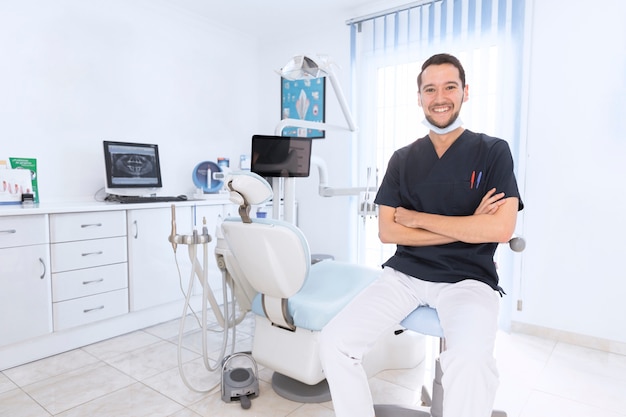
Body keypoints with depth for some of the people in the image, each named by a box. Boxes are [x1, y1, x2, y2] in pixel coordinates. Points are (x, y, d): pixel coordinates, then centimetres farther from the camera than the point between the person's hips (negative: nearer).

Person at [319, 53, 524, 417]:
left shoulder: (493, 151, 2)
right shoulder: (403, 160, 9)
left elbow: (500, 229, -12)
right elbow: (387, 232, 0)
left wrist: (416, 217, -8)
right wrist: (466, 227, -9)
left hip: (467, 279, -2)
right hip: (405, 274, 3)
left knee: (470, 362, -33)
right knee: (335, 341, -16)